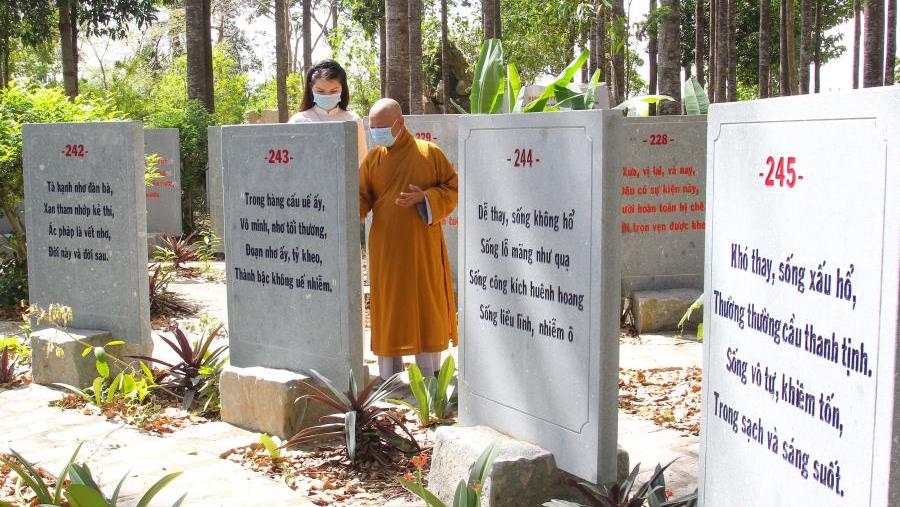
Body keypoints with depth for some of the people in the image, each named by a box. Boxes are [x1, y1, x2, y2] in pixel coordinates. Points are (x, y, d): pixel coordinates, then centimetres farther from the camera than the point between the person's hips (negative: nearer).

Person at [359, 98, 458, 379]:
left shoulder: (429, 152, -3)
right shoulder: (373, 159, 4)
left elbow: (453, 188, 0)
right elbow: (361, 197, 2)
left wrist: (424, 197, -16)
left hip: (423, 247, -2)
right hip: (386, 249, 2)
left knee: (427, 306, 4)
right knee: (388, 309, 5)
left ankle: (431, 380, 17)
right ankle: (390, 382, 15)